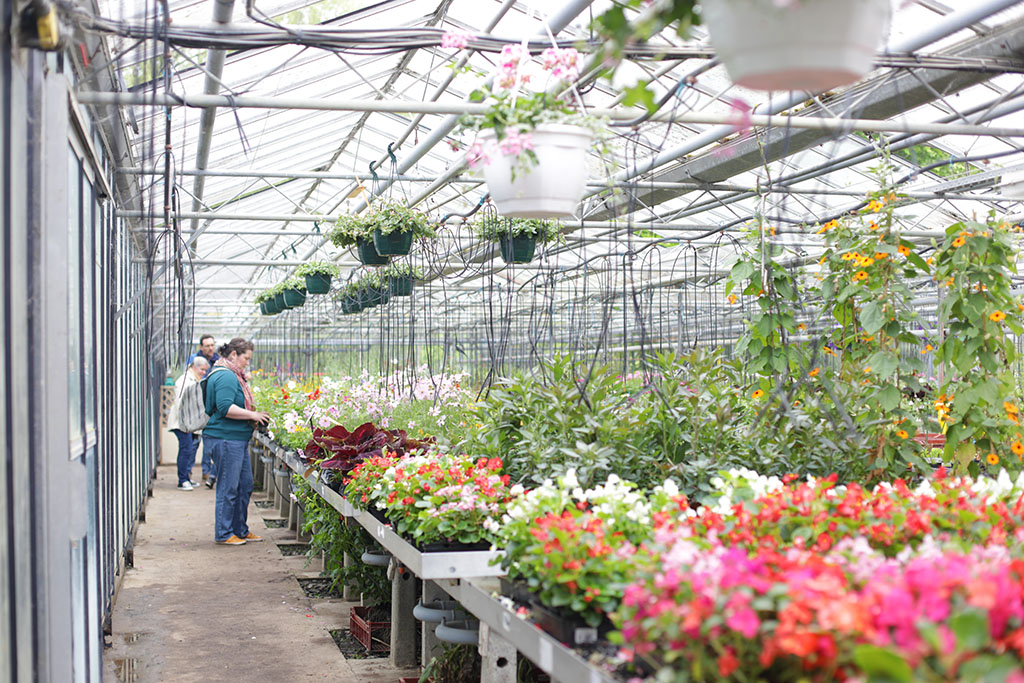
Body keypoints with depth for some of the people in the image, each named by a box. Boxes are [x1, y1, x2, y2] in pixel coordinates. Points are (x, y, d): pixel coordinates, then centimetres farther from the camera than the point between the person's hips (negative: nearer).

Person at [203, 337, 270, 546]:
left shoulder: (233, 375, 18)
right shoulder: (225, 376, -16)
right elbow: (226, 408, -26)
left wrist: (253, 416, 17)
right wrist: (252, 415, -19)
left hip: (237, 439, 11)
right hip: (225, 440, -11)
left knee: (245, 486, 15)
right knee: (228, 489, -3)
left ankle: (240, 530, 24)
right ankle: (223, 534, 6)